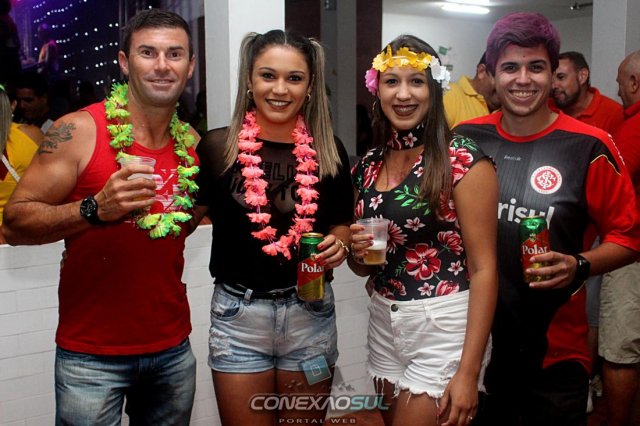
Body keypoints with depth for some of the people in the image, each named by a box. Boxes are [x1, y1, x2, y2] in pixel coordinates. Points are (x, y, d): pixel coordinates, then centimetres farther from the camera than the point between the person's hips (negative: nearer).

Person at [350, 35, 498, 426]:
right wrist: (358, 250, -9)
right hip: (384, 323, 6)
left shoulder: (464, 160, -13)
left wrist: (468, 371, -17)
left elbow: (483, 269, -14)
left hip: (445, 326, -6)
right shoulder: (368, 165, 5)